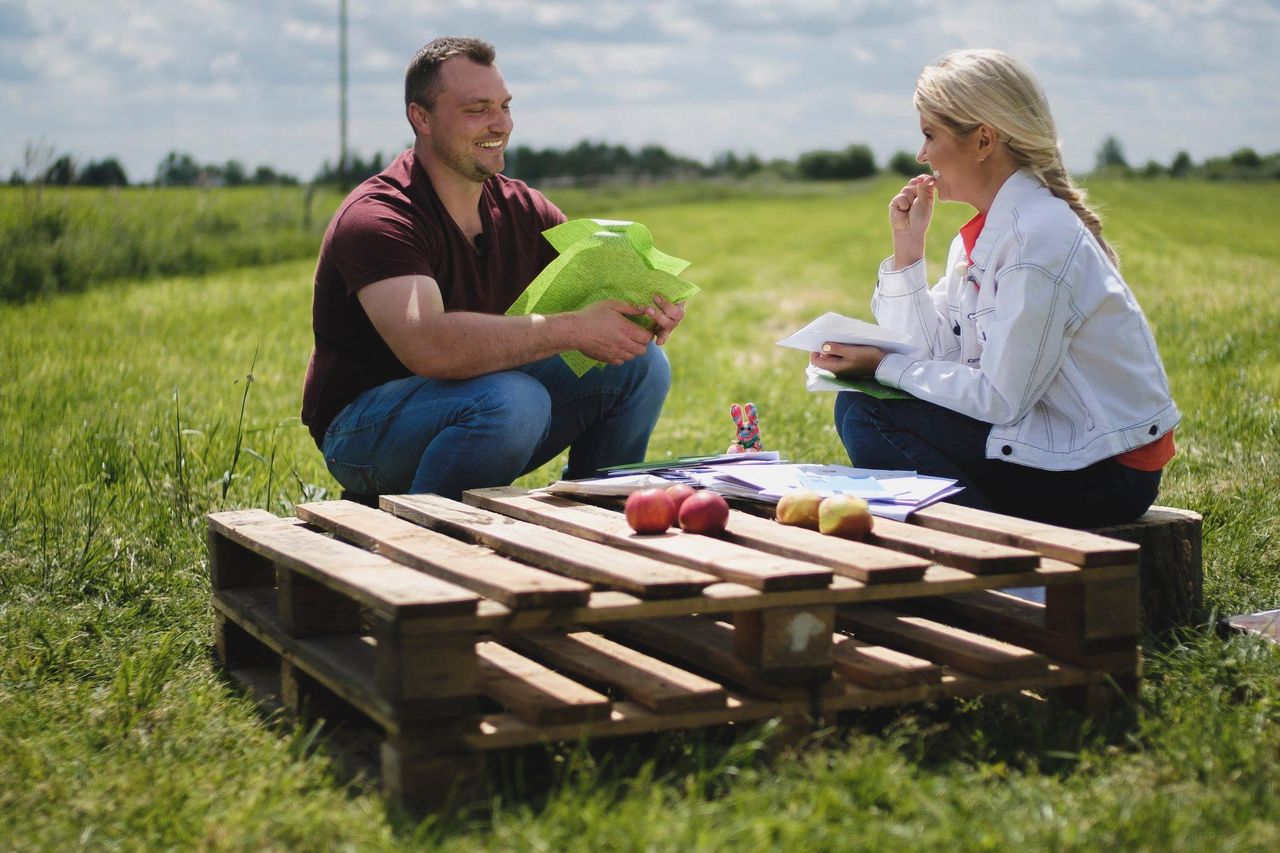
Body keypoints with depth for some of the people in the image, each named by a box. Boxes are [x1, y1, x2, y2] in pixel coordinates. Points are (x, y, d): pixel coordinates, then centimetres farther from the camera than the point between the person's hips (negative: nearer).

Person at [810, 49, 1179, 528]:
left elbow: (1000, 398, -21)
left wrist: (883, 366, -14)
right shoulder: (984, 233, 9)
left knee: (863, 413, -15)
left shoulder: (1038, 238, -20)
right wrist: (907, 246, 1)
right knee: (860, 407, 7)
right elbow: (934, 354, 6)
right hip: (1053, 432, 9)